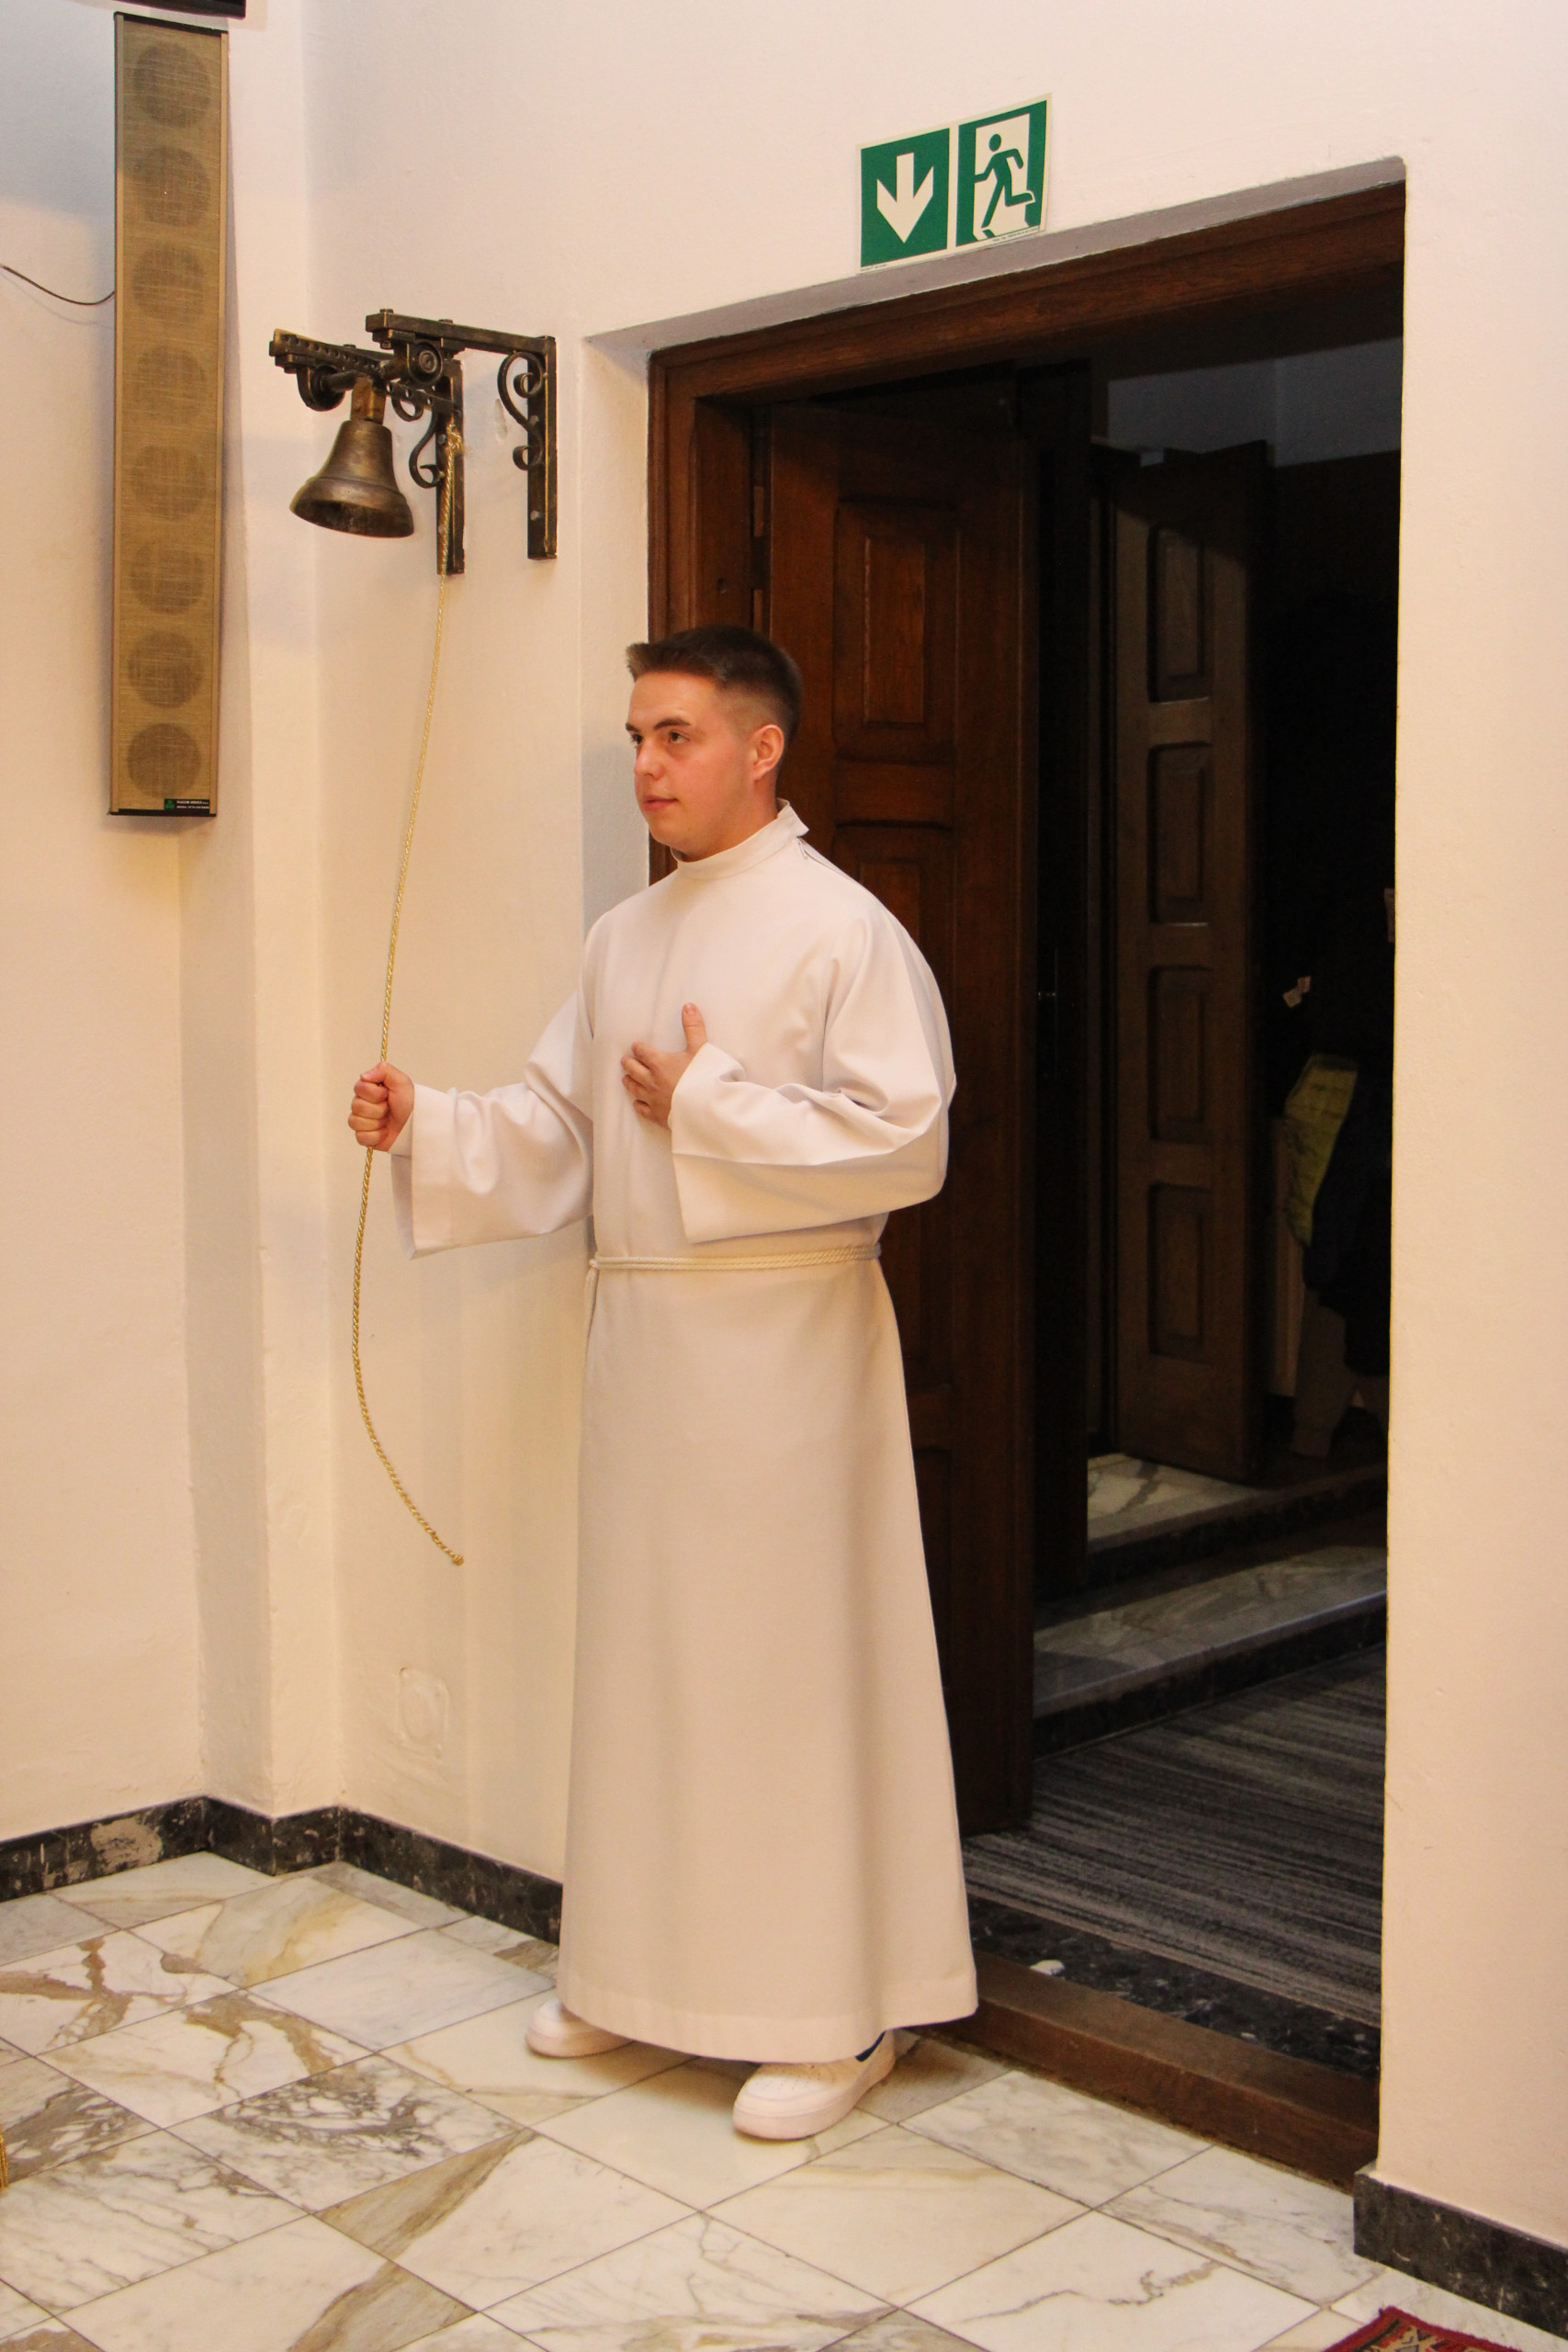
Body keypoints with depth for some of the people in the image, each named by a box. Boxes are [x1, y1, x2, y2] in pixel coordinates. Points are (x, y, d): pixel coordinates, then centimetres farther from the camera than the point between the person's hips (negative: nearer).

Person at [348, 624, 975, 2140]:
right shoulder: (625, 936, 13)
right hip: (641, 1333, 7)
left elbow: (905, 1143, -17)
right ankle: (647, 1969, 29)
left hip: (781, 1341, -7)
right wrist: (427, 1129, 0)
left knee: (795, 1660, -1)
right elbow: (556, 1130, 16)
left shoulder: (839, 928, -10)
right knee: (644, 1653, 14)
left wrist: (708, 1105, -15)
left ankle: (836, 2011, 12)